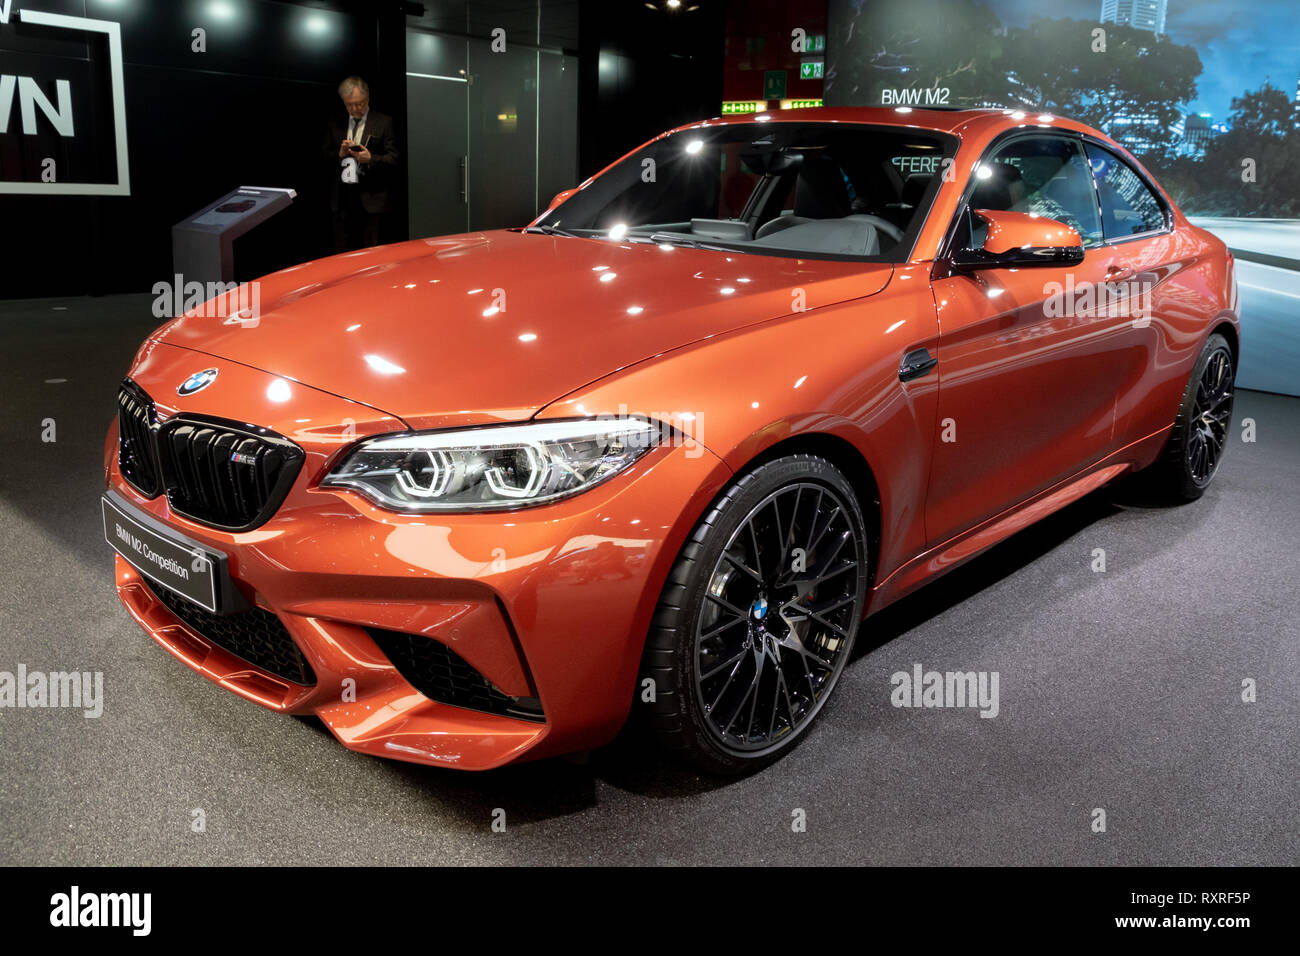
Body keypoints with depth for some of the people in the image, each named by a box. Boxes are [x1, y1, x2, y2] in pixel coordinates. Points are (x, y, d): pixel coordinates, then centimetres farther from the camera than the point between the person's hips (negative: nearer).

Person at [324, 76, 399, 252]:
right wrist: (340, 153, -7)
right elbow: (325, 156, 14)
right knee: (341, 252, 5)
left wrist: (371, 158, -20)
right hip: (342, 197, 4)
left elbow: (393, 159, -3)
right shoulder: (336, 124, 14)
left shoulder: (383, 122, 2)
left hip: (370, 198, -3)